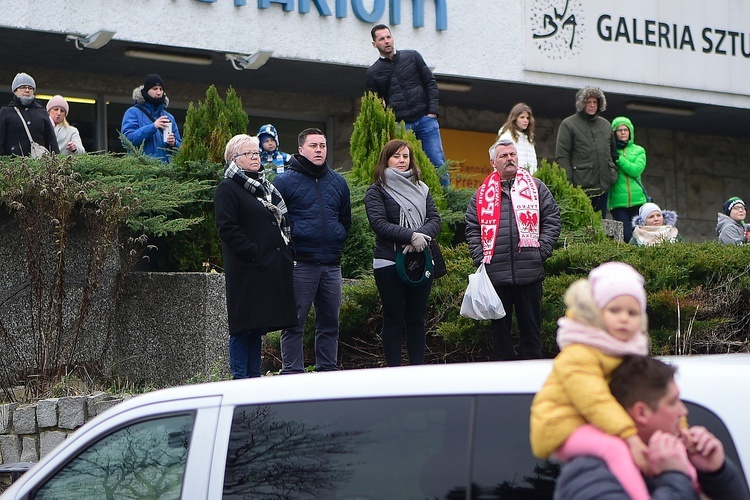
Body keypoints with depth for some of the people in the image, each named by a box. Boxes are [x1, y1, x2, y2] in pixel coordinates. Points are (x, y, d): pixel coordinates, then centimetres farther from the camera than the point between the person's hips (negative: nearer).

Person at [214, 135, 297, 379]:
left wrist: (286, 254, 12)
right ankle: (240, 378, -2)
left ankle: (254, 376, 15)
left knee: (259, 325, 10)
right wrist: (254, 253, -19)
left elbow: (281, 221, 26)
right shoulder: (228, 188, -5)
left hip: (271, 267, 8)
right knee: (243, 326, -6)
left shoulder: (264, 185, 22)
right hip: (246, 270, -8)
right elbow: (227, 228, -14)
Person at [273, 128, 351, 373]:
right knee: (294, 322, -3)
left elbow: (345, 219, 25)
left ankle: (328, 369, 18)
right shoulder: (285, 181, -3)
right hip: (300, 264, -5)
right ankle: (292, 373, 0)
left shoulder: (337, 181, 15)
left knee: (330, 321, 10)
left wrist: (336, 241, 14)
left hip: (331, 265, 6)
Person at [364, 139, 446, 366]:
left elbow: (435, 219, 6)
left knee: (417, 319, 7)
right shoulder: (376, 191, 2)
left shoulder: (421, 188, 16)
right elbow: (379, 223, -12)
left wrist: (422, 236, -14)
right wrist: (411, 236, -21)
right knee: (393, 319, -1)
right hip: (389, 262, -4)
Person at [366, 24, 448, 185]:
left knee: (438, 164, -4)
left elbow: (430, 84, 8)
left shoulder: (412, 57, 9)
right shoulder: (373, 72, 8)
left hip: (425, 119, 0)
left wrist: (432, 111, -3)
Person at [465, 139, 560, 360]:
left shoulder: (536, 187, 9)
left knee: (531, 324, 5)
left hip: (529, 271, -1)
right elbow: (472, 229, 9)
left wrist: (542, 250, -5)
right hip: (496, 273, 1)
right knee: (500, 325, 6)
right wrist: (480, 257, -3)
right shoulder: (483, 194, 11)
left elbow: (552, 219, 5)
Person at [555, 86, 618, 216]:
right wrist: (567, 184, -14)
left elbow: (614, 153, 28)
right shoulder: (568, 125, -1)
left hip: (603, 188, 6)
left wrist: (614, 172, 16)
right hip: (580, 187, -6)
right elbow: (562, 157, -7)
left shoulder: (605, 125, 17)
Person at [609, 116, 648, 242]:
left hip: (637, 200, 2)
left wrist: (618, 158, -12)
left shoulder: (639, 151, 12)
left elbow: (636, 170, -6)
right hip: (618, 202, -2)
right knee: (627, 237, -11)